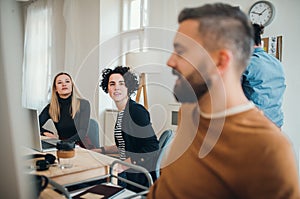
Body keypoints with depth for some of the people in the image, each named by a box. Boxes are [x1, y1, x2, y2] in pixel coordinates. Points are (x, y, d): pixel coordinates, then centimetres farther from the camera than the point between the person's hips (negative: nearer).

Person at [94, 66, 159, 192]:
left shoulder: (137, 111, -15)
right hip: (126, 173, 8)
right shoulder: (121, 112, 11)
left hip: (140, 177, -8)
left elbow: (151, 148, -21)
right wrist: (100, 150, 16)